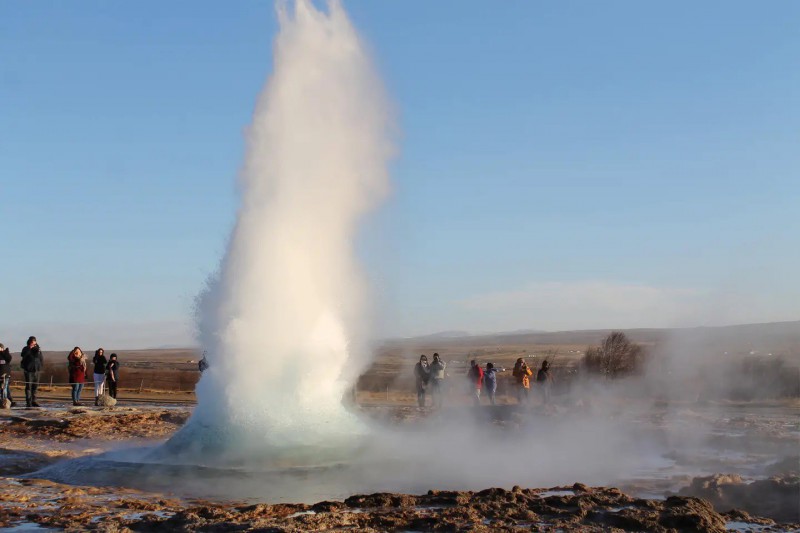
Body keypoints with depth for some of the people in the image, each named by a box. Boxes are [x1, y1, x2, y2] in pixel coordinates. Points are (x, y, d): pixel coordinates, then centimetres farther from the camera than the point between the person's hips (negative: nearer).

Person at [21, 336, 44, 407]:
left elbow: (41, 358, 14)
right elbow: (23, 355, -19)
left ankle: (33, 401, 16)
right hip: (28, 370, -4)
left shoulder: (37, 348, 11)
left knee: (35, 386, 8)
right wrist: (29, 348, -22)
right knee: (28, 386, -6)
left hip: (36, 370, 4)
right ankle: (28, 402, -5)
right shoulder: (26, 349, 1)